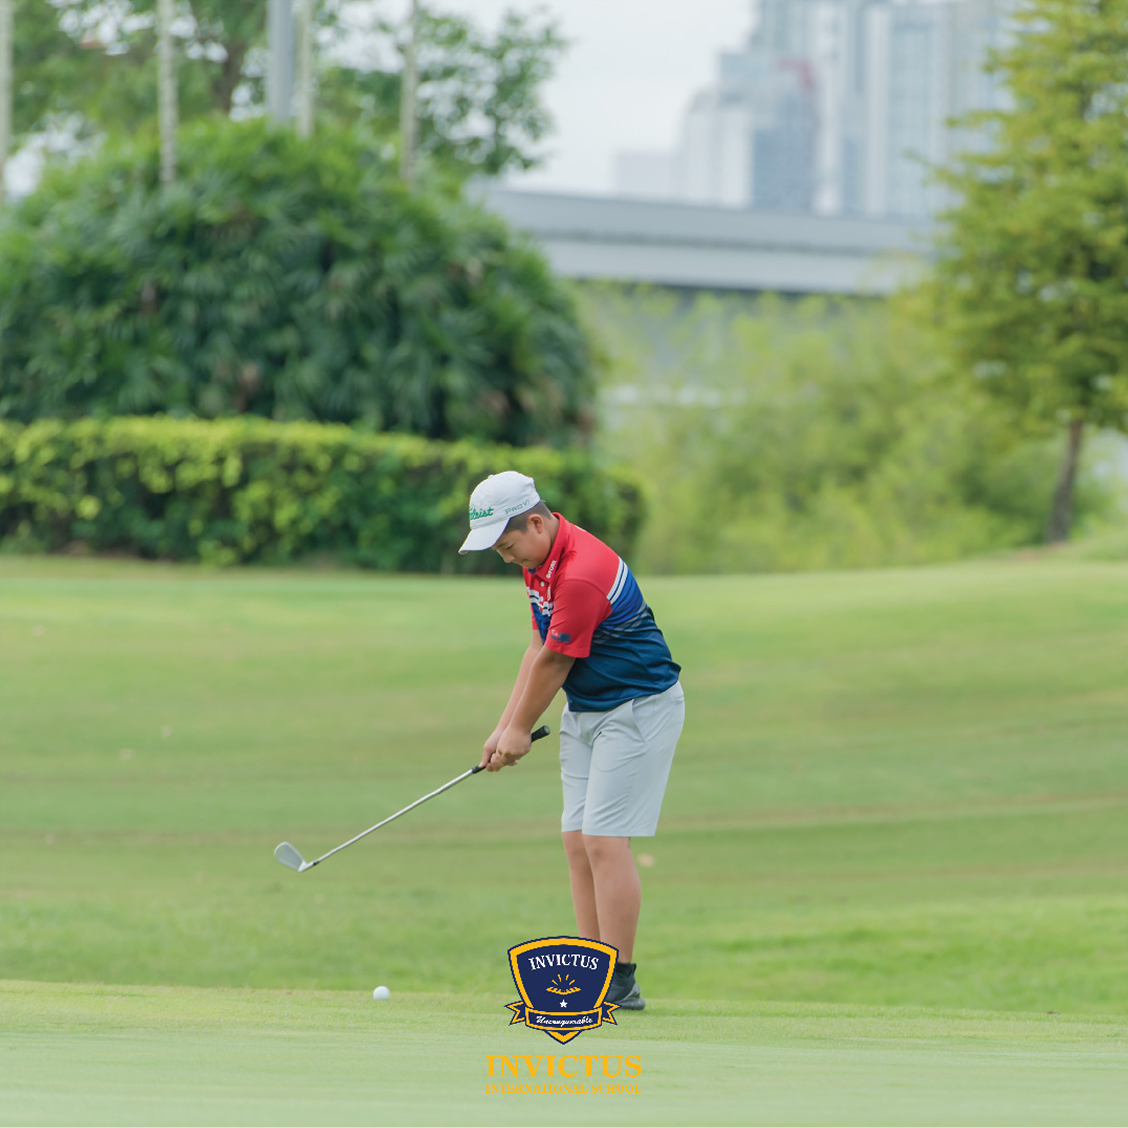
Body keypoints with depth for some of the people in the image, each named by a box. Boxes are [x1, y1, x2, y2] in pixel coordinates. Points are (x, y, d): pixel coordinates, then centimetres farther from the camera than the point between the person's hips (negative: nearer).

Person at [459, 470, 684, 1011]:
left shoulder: (583, 575, -27)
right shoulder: (540, 560, 5)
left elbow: (553, 664, -17)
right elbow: (539, 647, 10)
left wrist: (520, 731, -4)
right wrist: (504, 726, 6)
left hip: (637, 708, -10)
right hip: (584, 711, 10)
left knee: (605, 840, -13)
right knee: (577, 840, 5)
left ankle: (620, 981, -11)